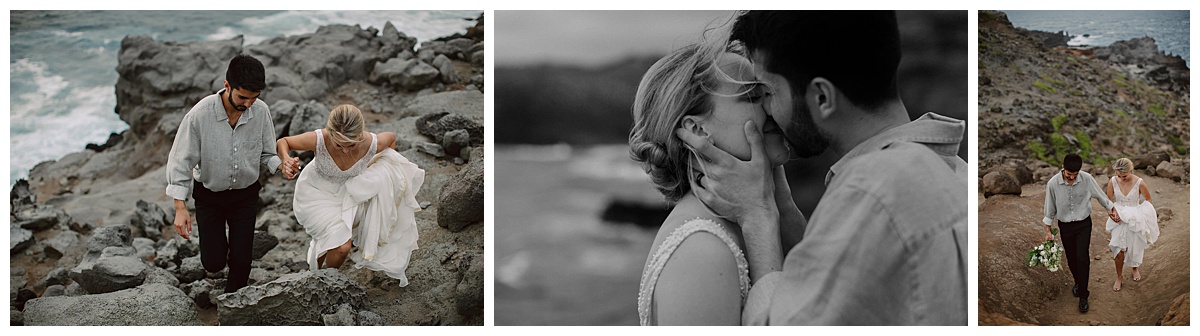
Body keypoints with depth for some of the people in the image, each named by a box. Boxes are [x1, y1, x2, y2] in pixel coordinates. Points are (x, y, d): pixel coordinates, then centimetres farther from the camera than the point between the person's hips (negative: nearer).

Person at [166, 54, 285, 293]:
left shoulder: (260, 111, -17)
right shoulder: (199, 115, -25)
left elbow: (266, 153, -4)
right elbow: (180, 161, -19)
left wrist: (281, 165, -28)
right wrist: (180, 208, -24)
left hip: (245, 194, 2)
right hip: (209, 195, -2)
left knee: (241, 261, 1)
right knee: (213, 263, -1)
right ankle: (217, 242, 37)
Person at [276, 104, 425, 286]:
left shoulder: (372, 143, -29)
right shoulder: (318, 140, -35)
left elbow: (391, 137, -5)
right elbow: (283, 142, -17)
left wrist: (389, 166, 2)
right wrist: (286, 160, -37)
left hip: (348, 190, 6)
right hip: (316, 194, -5)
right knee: (342, 247, -17)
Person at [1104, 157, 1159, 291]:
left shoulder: (1139, 183, -17)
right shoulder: (1113, 181, -12)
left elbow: (1148, 200, -3)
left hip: (1135, 221, -1)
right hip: (1119, 221, 1)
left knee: (1135, 248, 18)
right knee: (1118, 253, -2)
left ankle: (1135, 269, 48)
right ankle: (1119, 277, 20)